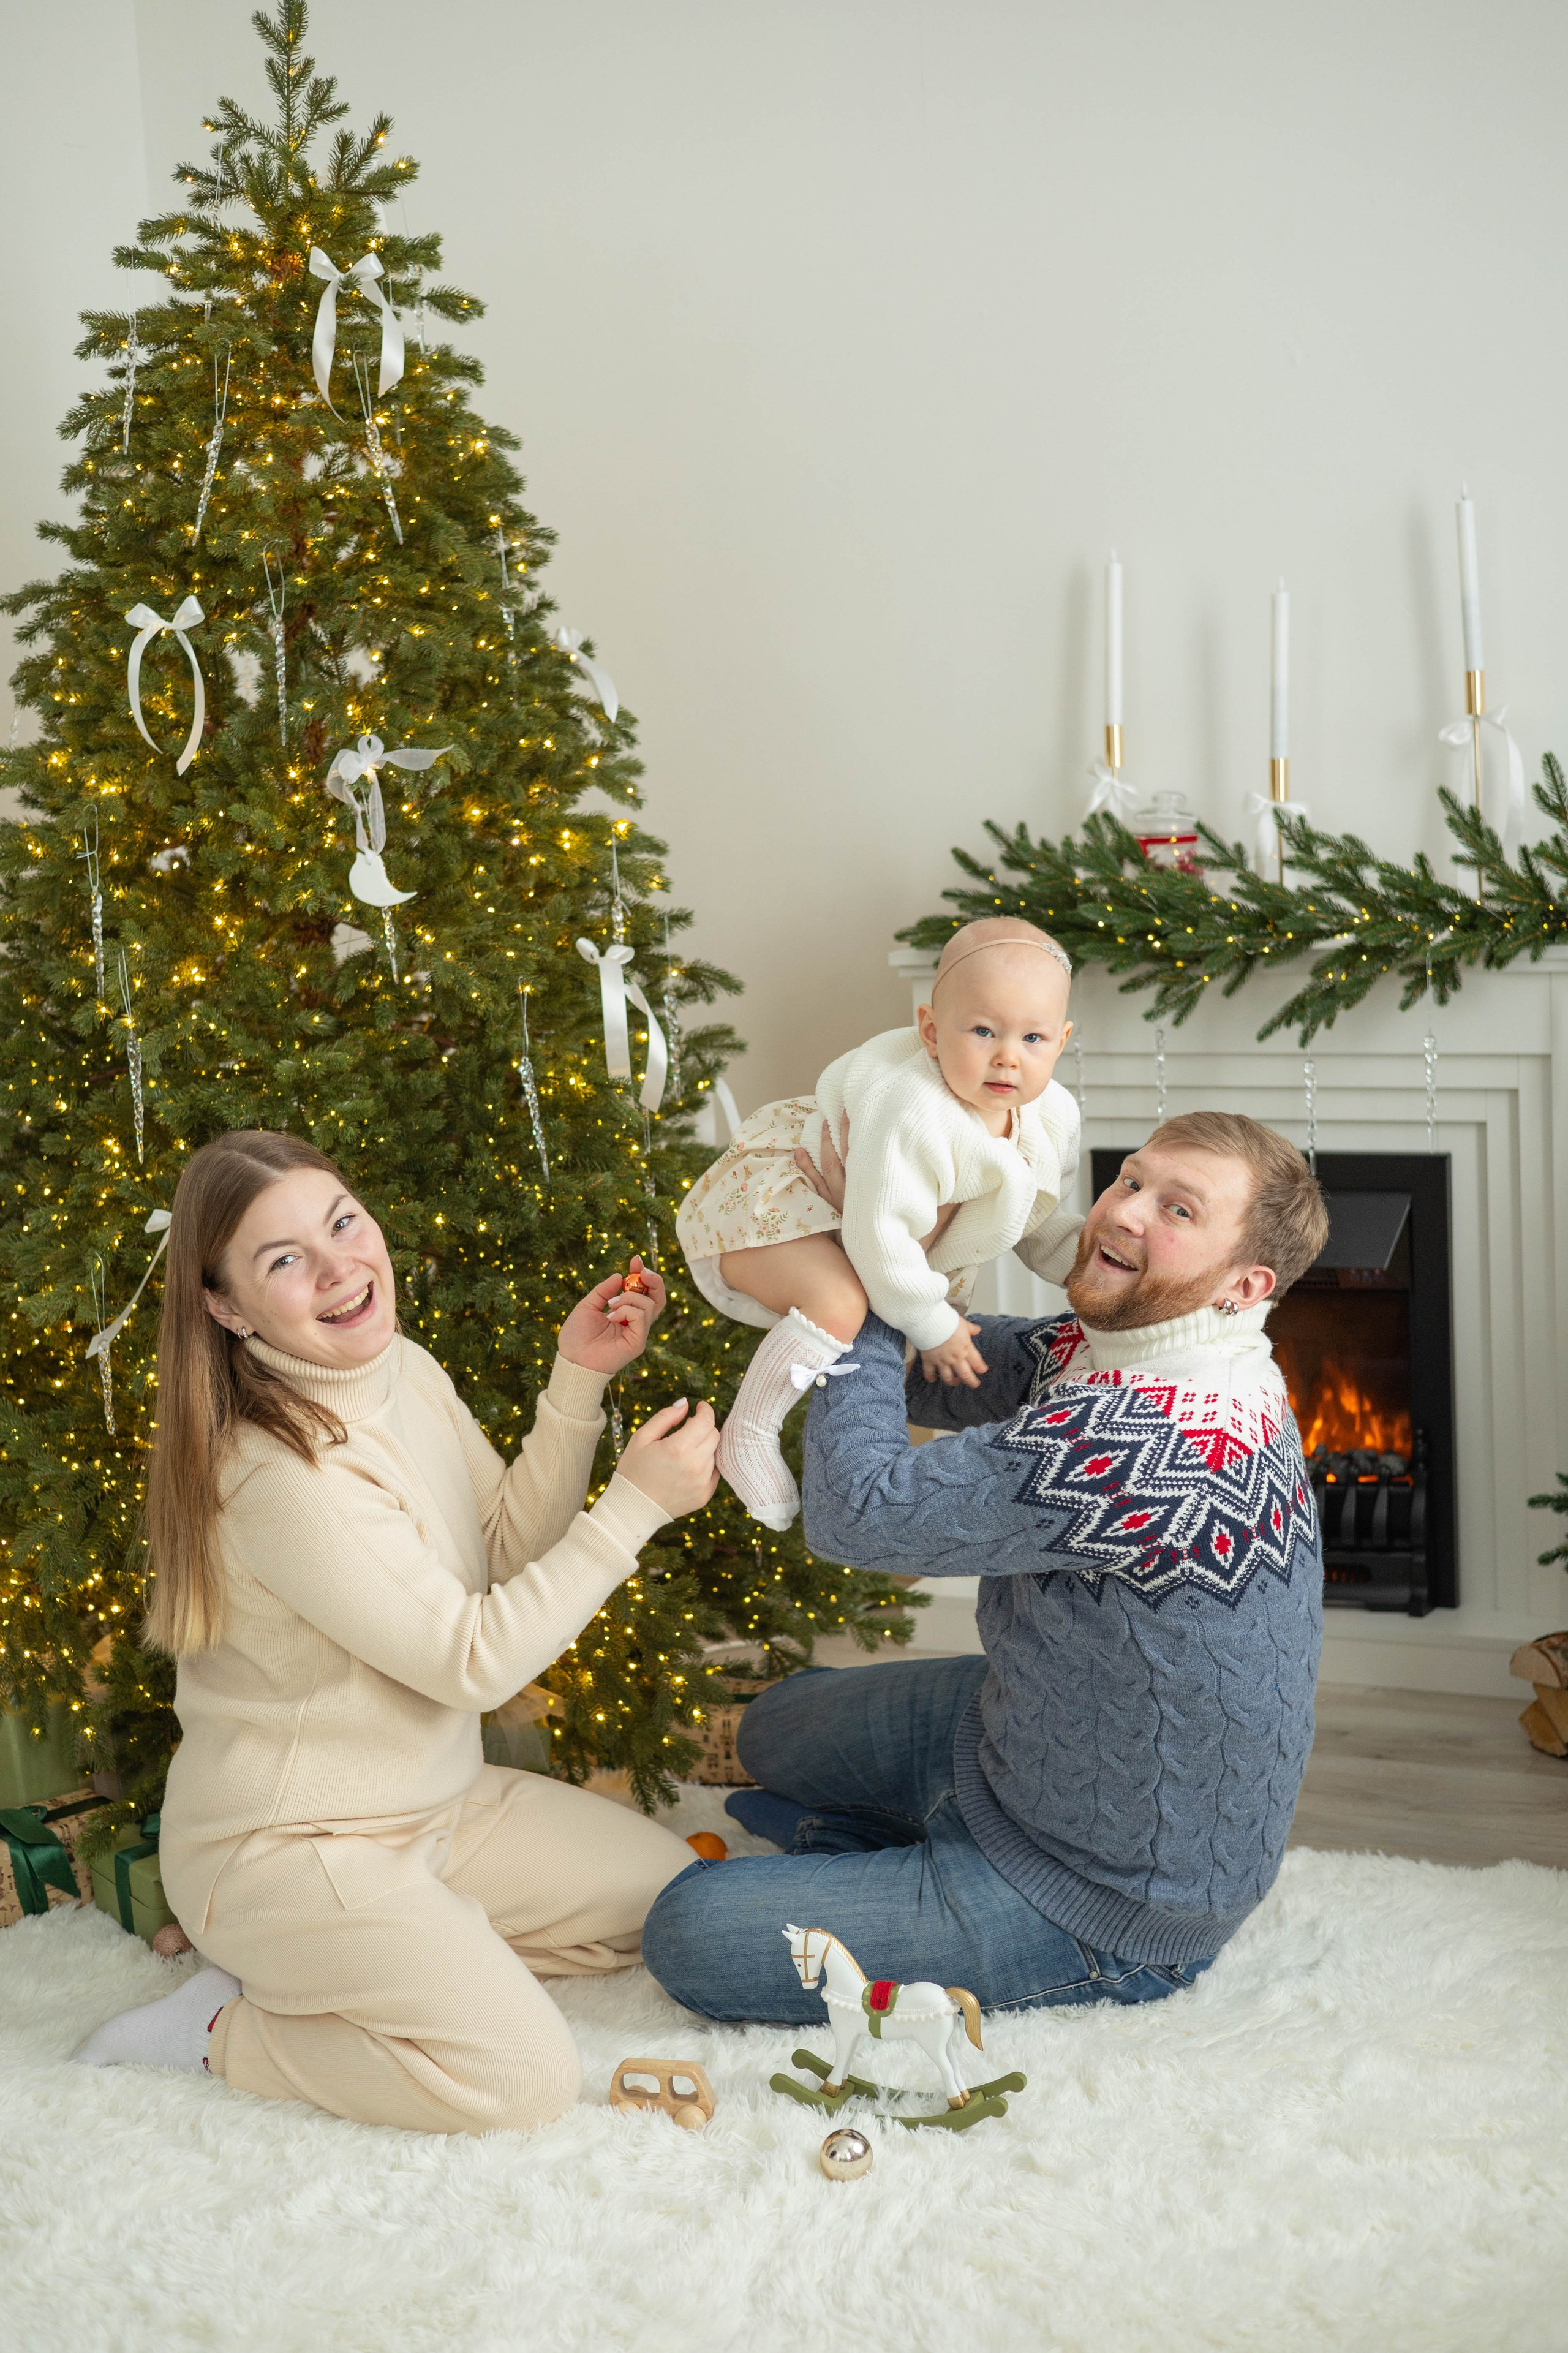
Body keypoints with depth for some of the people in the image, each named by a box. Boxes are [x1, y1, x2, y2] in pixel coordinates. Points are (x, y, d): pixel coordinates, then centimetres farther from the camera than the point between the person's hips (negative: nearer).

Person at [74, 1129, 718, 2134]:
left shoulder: (406, 1371, -2)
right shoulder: (279, 1474, -29)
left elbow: (512, 1548, 5)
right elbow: (474, 1661, -24)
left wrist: (579, 1383, -6)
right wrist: (636, 1505, -23)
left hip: (434, 1802, 9)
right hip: (287, 1849, -9)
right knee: (523, 2077, -20)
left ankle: (344, 1961, 12)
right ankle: (220, 2028, -1)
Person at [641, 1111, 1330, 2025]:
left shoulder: (1152, 1444, -37)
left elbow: (858, 1510, -32)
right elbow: (936, 1372, 7)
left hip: (1111, 1906, -10)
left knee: (691, 1933, -10)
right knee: (780, 1727, 28)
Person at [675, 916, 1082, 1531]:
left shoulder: (1051, 1117, -11)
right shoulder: (912, 1117, -39)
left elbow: (1034, 1221, 8)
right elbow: (879, 1237, -33)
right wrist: (931, 1327, -20)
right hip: (762, 1199, -9)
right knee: (840, 1303, -34)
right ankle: (745, 1435, -13)